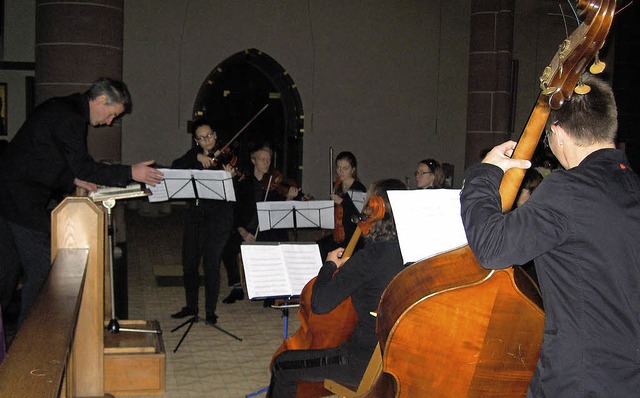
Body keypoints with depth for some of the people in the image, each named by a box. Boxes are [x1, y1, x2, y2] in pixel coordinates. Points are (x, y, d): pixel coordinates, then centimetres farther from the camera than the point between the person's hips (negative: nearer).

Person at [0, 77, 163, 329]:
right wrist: (131, 173, -13)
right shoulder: (71, 117, -16)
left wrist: (74, 179, 8)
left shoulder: (61, 108, 16)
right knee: (41, 270, -1)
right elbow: (84, 167, -16)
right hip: (23, 200, -10)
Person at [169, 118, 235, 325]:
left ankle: (211, 311, 8)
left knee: (211, 265, -6)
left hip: (218, 215, -5)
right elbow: (175, 167, -6)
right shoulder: (195, 153, 10)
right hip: (195, 213, 5)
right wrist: (197, 157, -18)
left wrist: (229, 177, -34)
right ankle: (191, 306, 27)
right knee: (189, 262, 10)